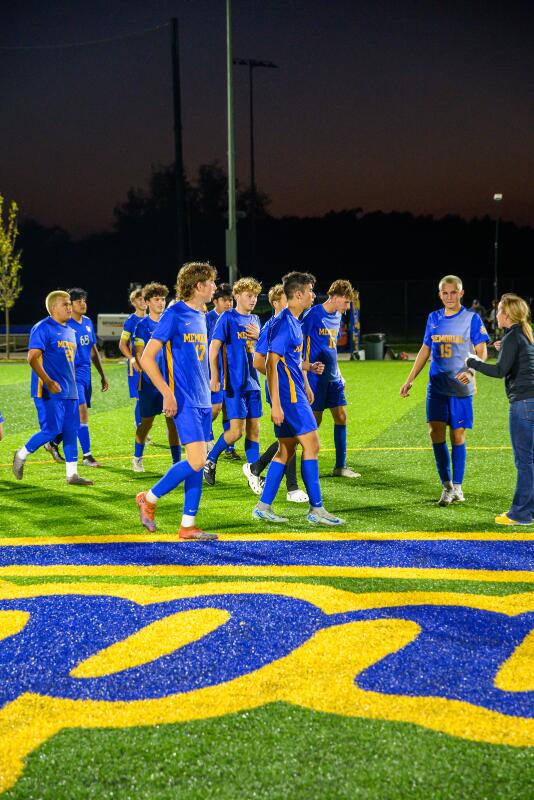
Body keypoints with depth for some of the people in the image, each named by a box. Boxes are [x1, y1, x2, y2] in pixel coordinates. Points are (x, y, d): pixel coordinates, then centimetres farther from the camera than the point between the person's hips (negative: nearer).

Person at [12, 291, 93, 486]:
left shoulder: (70, 331, 18)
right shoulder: (42, 328, -9)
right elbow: (33, 358, -16)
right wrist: (48, 382, -24)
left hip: (70, 390, 8)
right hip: (51, 390, -8)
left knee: (71, 430, 5)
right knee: (52, 429, -10)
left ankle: (72, 473, 9)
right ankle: (22, 454, 12)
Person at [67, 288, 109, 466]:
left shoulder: (88, 322, 11)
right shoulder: (65, 325, -11)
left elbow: (93, 350, 19)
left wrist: (102, 375, 18)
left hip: (86, 373, 7)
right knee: (82, 410, -13)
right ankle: (87, 456, -9)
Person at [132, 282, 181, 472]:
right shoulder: (143, 325, -2)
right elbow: (139, 354, -6)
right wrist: (143, 376, -16)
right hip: (150, 381, -3)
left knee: (173, 420, 0)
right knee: (147, 420, 6)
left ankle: (177, 462, 5)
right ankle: (137, 458, 26)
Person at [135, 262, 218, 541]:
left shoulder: (201, 316, 14)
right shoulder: (174, 314, -10)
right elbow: (147, 358, -12)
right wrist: (167, 393, -17)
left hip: (202, 401, 8)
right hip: (184, 401, -8)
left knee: (199, 463, 6)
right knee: (196, 462, -13)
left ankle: (188, 525, 11)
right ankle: (149, 499, 5)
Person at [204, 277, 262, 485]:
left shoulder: (254, 320, 13)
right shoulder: (228, 317, -7)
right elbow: (214, 347, -10)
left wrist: (259, 336, -3)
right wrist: (214, 377, -17)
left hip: (252, 382, 7)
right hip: (234, 382, -7)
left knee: (254, 429, 6)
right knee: (237, 430, -11)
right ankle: (210, 460, 9)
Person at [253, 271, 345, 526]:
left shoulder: (295, 322, 16)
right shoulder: (283, 323, -15)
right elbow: (271, 364, -20)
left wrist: (306, 387, 29)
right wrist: (275, 404, -23)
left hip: (295, 393, 10)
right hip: (288, 395, -10)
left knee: (286, 449, 11)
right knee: (311, 445, -8)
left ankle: (263, 506, 14)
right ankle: (316, 509, -4)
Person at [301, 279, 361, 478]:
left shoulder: (336, 317, 11)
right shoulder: (313, 314, -13)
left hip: (333, 378, 8)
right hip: (316, 377, -8)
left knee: (341, 417, 5)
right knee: (314, 421, -3)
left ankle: (340, 466, 10)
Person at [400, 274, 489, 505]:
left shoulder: (472, 319, -4)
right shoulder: (433, 318, 8)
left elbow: (482, 352, -6)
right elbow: (425, 350, 15)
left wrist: (471, 372, -25)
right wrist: (410, 380, 11)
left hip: (461, 389, -3)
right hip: (436, 387, 3)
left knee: (457, 435, 1)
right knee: (436, 433, -4)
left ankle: (457, 487, 13)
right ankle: (446, 486, 8)